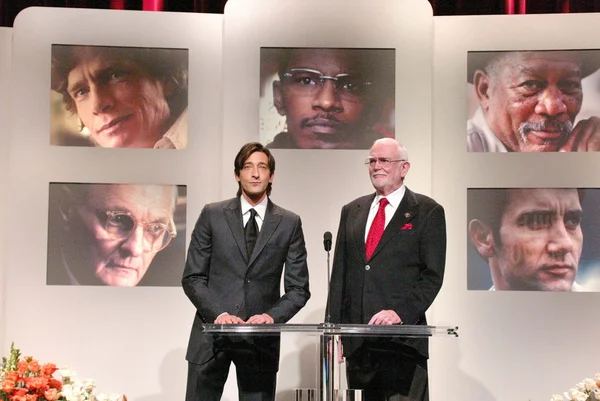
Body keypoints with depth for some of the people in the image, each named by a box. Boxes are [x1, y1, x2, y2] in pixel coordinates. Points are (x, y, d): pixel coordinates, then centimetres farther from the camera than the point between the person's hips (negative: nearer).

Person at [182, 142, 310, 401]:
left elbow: (298, 288, 4)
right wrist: (218, 313, -12)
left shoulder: (289, 223, 5)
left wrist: (273, 316, -12)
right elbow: (192, 278, 2)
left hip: (261, 336, 0)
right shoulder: (212, 215, 4)